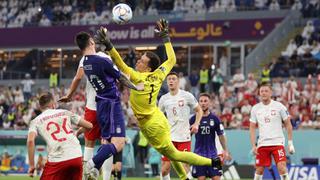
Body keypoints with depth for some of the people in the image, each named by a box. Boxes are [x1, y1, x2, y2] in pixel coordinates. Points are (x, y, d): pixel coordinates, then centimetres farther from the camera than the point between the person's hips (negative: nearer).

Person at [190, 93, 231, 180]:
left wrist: (225, 150, -3)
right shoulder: (194, 119, 0)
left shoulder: (215, 119, 1)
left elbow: (221, 135, 5)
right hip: (199, 153, 0)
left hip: (212, 154, 0)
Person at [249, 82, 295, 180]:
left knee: (282, 167, -16)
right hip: (262, 144, 3)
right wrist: (253, 146, -1)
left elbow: (288, 125, 2)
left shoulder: (279, 106, -2)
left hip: (277, 143, -3)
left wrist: (290, 143, -3)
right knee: (259, 169, 6)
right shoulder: (255, 108, 6)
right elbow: (252, 128, 9)